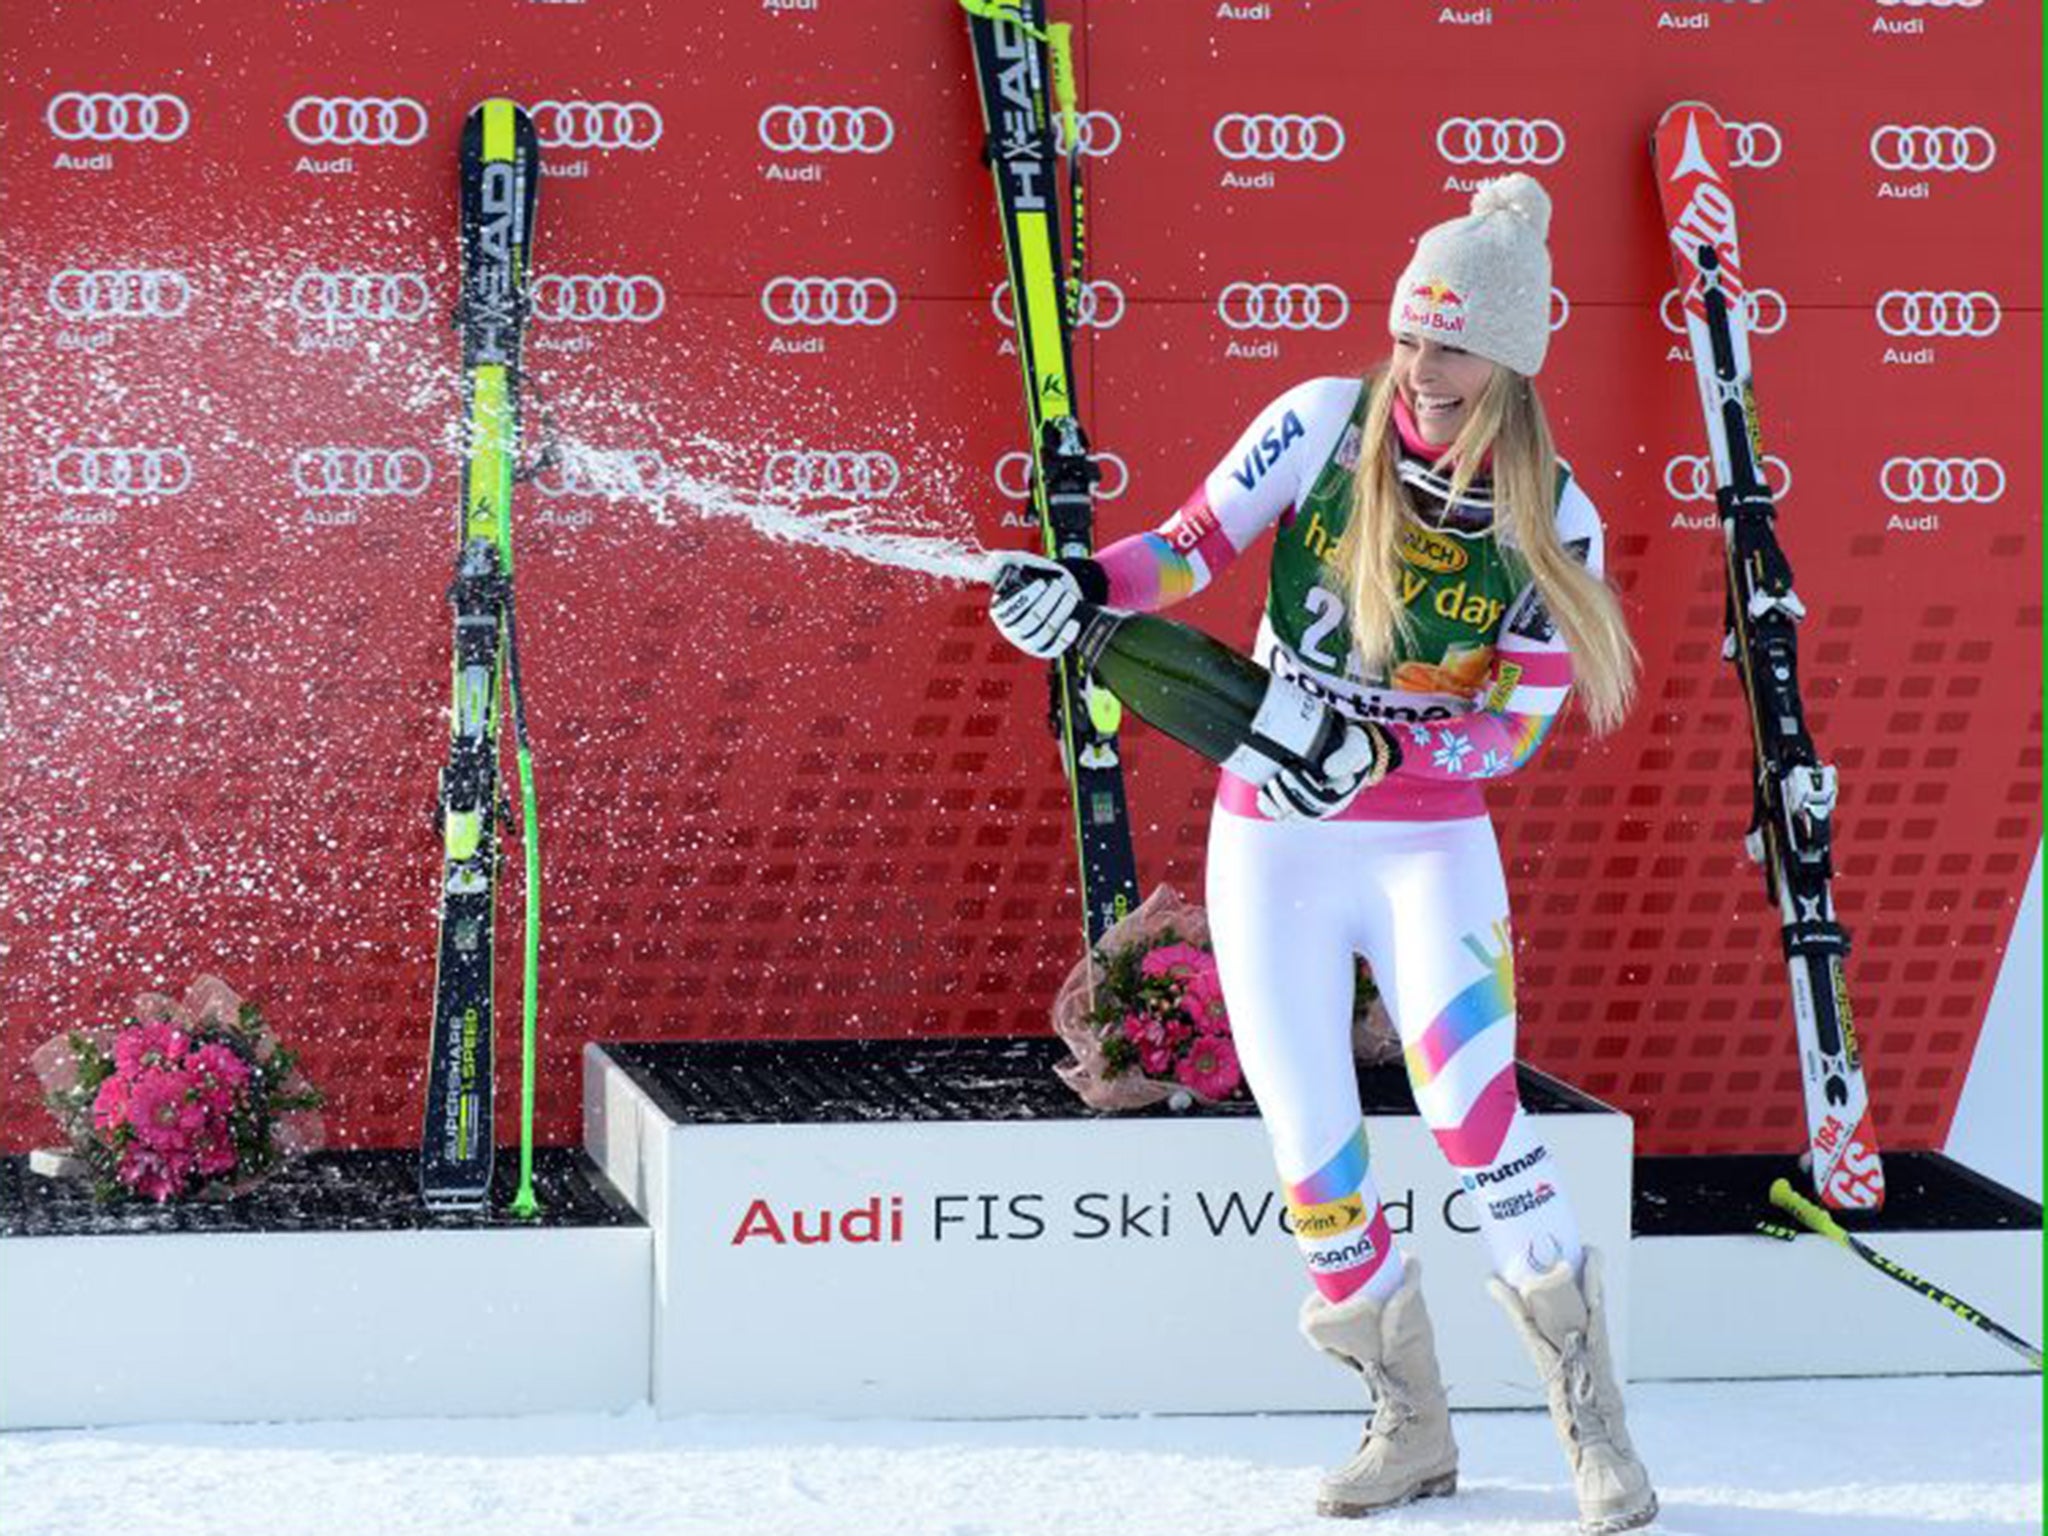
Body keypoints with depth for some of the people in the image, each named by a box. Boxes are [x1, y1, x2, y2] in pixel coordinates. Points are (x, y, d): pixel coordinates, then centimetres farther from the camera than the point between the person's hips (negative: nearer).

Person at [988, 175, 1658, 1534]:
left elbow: (1517, 728, -7)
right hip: (1272, 845, 2)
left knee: (1476, 1121, -20)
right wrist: (1088, 584, -18)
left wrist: (1377, 748, -22)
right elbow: (1194, 543, 1)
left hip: (1428, 845, -2)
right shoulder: (1326, 425, -5)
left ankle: (1595, 1423, -8)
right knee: (1313, 1152, 0)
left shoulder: (1554, 524, -7)